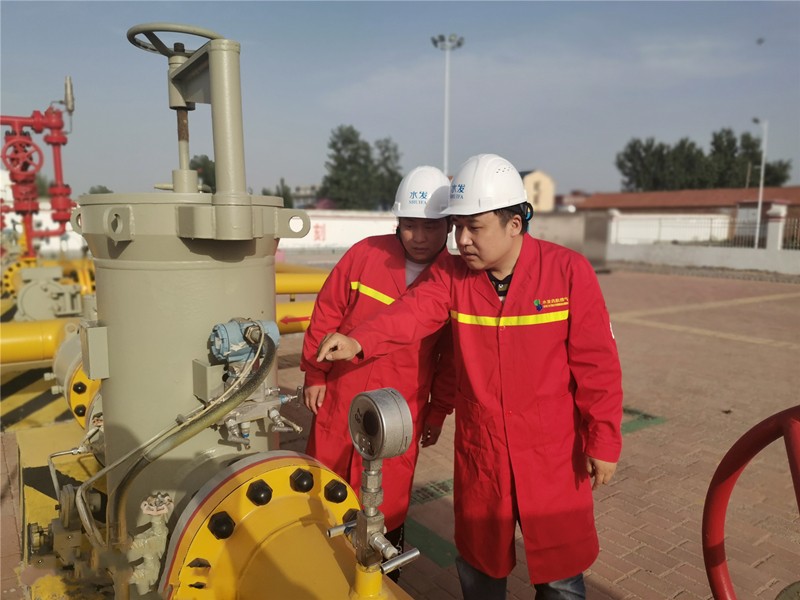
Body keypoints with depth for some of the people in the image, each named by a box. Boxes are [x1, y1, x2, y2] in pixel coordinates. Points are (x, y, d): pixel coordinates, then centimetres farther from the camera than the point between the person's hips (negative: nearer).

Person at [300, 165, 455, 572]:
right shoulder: (366, 254, -8)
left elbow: (452, 357, -1)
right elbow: (326, 314, -1)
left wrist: (438, 412, 3)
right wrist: (314, 374, 2)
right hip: (339, 399, 2)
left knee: (388, 505, 10)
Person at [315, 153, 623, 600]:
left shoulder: (567, 271, -12)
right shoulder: (451, 275, -4)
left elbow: (597, 363, -9)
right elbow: (410, 314, -21)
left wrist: (603, 441, -7)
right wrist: (358, 342, -40)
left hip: (553, 456, -2)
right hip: (479, 454, 3)